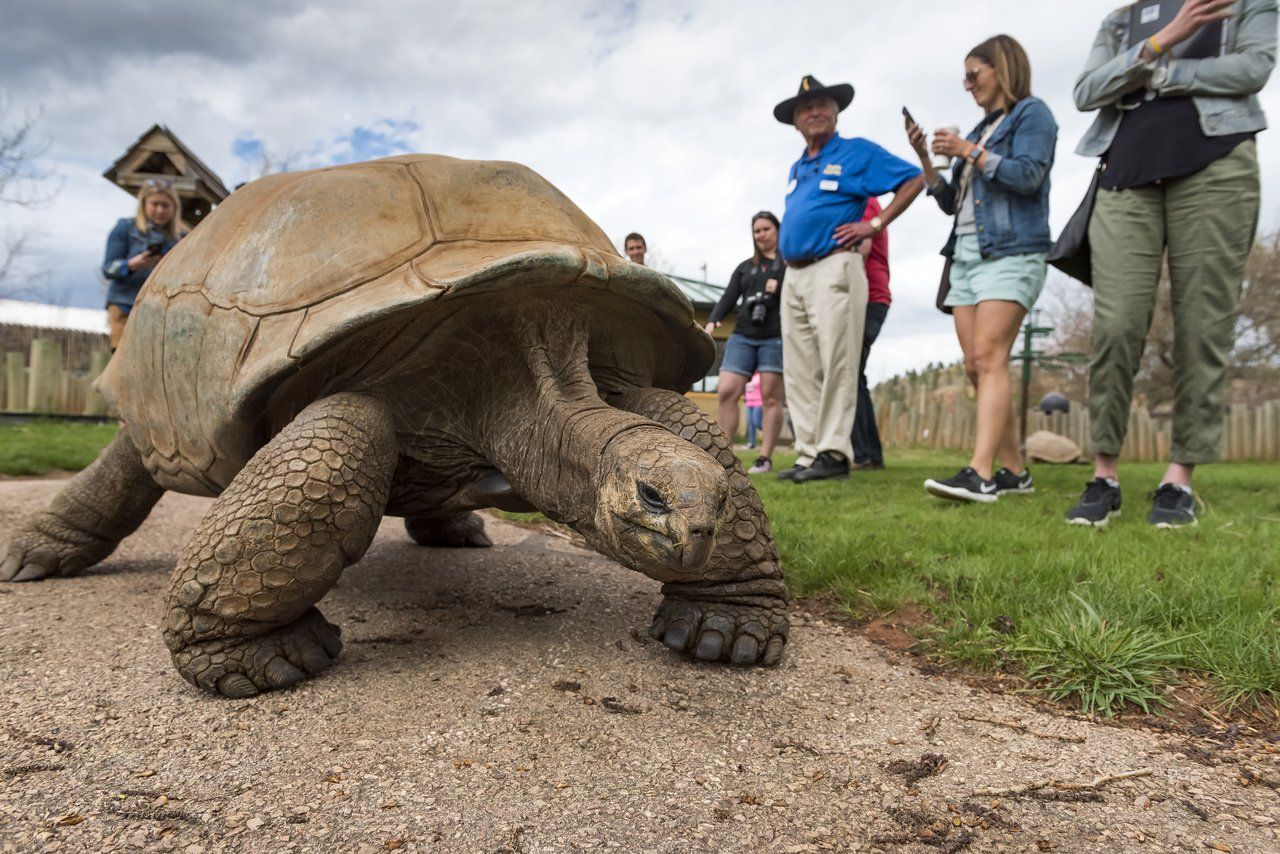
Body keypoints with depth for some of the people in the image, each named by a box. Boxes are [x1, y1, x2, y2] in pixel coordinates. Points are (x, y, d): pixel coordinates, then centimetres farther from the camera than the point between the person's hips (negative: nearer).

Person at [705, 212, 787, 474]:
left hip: (775, 337, -3)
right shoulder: (745, 267, 23)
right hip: (742, 337, 4)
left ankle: (765, 458, -2)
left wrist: (779, 288, -13)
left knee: (770, 398, -6)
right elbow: (728, 298, 13)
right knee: (725, 392, -9)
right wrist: (712, 321, -4)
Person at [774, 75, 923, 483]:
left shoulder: (857, 152, 3)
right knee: (799, 370, 4)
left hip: (834, 268, -7)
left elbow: (913, 180, 1)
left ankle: (833, 453, -9)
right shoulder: (796, 169, 23)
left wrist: (875, 225, -6)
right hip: (794, 274, 8)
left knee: (836, 365, -10)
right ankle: (808, 453, 7)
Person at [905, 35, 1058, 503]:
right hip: (966, 254, 8)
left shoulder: (1031, 113, 4)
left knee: (988, 358, -20)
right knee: (975, 366, 0)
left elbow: (1027, 175, -12)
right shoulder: (981, 128, 24)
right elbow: (951, 203, 21)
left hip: (1010, 251, -7)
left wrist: (969, 152, -7)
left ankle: (980, 473, -27)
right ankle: (1014, 471, 6)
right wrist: (925, 158, 11)